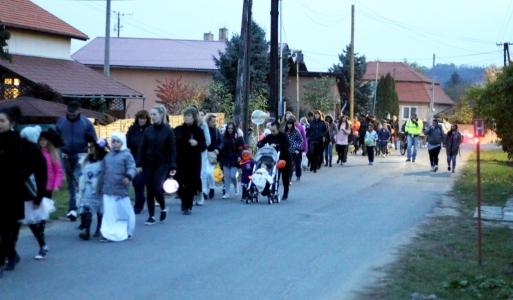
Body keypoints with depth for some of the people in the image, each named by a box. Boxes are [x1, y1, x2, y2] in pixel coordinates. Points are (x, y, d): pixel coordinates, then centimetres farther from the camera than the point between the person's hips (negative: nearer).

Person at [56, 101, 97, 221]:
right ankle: (73, 207, 22)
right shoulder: (61, 121, -1)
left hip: (80, 156, -4)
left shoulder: (86, 123, -8)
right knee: (70, 183, 12)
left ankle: (74, 208, -18)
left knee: (77, 182, -14)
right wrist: (62, 151, -1)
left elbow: (94, 141, -2)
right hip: (66, 156, 4)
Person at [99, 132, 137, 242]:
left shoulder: (127, 155, -3)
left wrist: (128, 176, -33)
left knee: (124, 212, 6)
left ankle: (126, 232, 22)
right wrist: (102, 186, 19)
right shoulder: (107, 156, 13)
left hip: (122, 190, -4)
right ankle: (108, 234, 4)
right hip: (108, 191, 4)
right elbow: (103, 172, 19)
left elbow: (132, 168, -14)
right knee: (109, 213, 2)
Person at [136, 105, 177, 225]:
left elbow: (172, 150, -5)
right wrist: (139, 164, -2)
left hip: (162, 164, -3)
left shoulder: (168, 131, -5)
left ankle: (163, 208, 15)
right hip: (148, 164, 3)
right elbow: (142, 148, 4)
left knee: (157, 188, -13)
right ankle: (151, 216, 12)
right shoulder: (148, 131, 3)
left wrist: (172, 167, -11)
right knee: (149, 190, 3)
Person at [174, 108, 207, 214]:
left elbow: (204, 146, -5)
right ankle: (185, 201, 29)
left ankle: (188, 206, 9)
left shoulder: (198, 131, -2)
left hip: (193, 162, -3)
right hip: (180, 161, 3)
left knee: (190, 184, -1)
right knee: (179, 184, 5)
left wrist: (197, 144, -24)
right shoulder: (178, 130, 7)